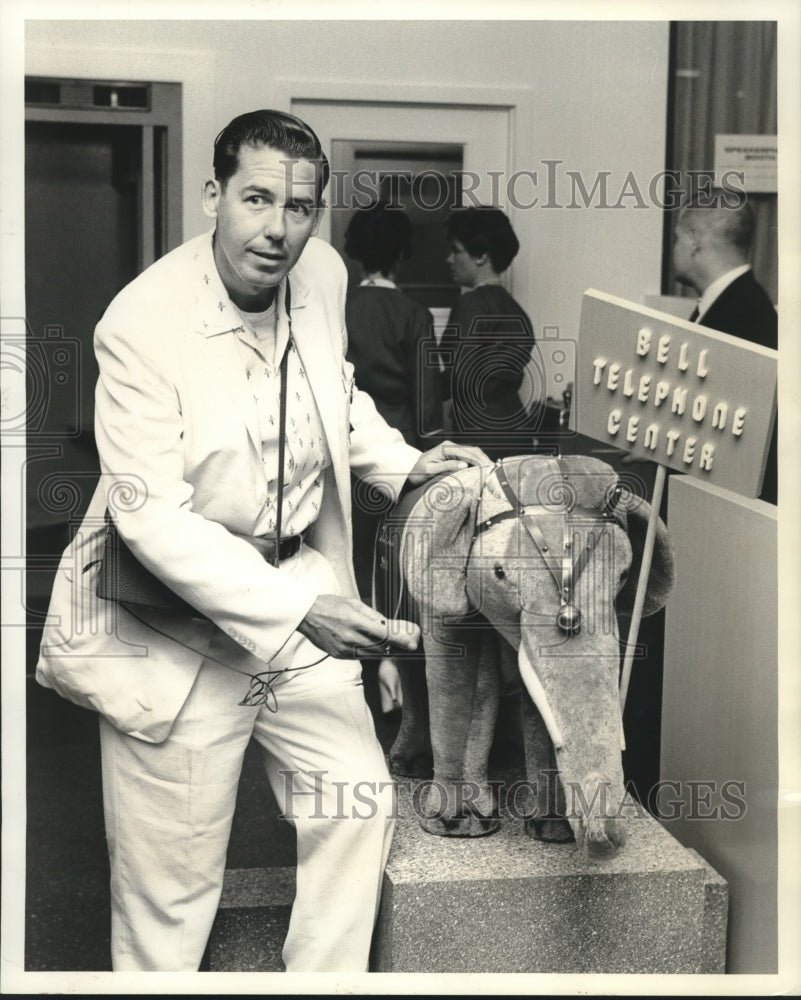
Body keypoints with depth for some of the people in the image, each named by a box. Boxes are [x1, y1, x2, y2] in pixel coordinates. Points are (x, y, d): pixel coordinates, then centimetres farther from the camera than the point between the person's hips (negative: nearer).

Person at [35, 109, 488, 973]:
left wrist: (401, 462, 8)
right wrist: (297, 608, -32)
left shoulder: (323, 275, -2)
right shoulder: (142, 325, -22)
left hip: (301, 593, 6)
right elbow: (151, 516, -26)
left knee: (357, 804, 9)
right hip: (176, 625, -6)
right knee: (171, 885, 6)